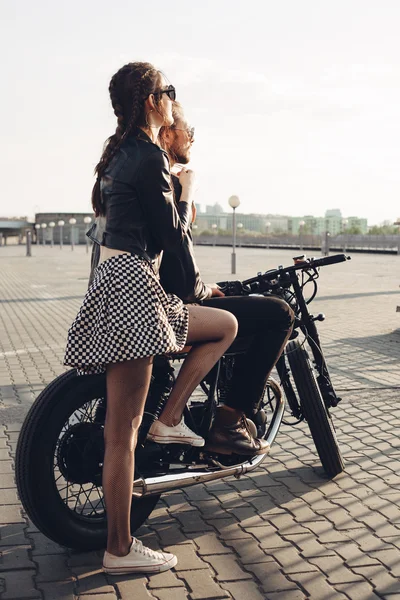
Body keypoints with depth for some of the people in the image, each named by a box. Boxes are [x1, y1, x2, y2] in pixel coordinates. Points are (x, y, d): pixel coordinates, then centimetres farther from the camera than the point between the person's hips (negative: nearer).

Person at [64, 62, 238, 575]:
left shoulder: (120, 151, 20)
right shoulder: (149, 157, -9)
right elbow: (173, 237, -8)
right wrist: (188, 190, 10)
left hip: (111, 280, 10)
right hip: (131, 287, -10)